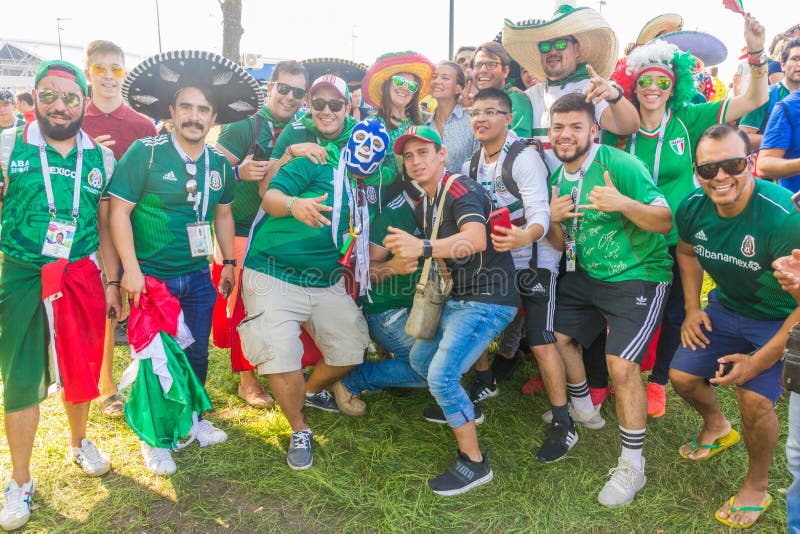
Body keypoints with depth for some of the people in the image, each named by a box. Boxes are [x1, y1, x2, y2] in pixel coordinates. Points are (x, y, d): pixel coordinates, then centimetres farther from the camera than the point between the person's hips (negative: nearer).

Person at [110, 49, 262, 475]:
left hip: (198, 277, 5)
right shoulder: (145, 153, -13)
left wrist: (229, 262, 12)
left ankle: (191, 417, 38)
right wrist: (131, 269, -17)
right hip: (151, 277, -5)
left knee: (197, 353, 15)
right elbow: (119, 211, -13)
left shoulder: (219, 163, 3)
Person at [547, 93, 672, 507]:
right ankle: (584, 410, 42)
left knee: (621, 364, -18)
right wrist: (553, 220, -11)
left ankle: (632, 466, 2)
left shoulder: (620, 165, -18)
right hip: (587, 275, 8)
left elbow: (666, 223, -20)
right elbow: (562, 244, 10)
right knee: (556, 335, 16)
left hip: (638, 275, -8)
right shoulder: (558, 178, 4)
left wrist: (623, 204, -36)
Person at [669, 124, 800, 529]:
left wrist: (761, 360, -24)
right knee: (682, 375, 3)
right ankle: (717, 427, 39)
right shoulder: (694, 208, -14)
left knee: (753, 395, -21)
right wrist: (692, 308, 3)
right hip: (726, 308, 6)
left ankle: (757, 488, 9)